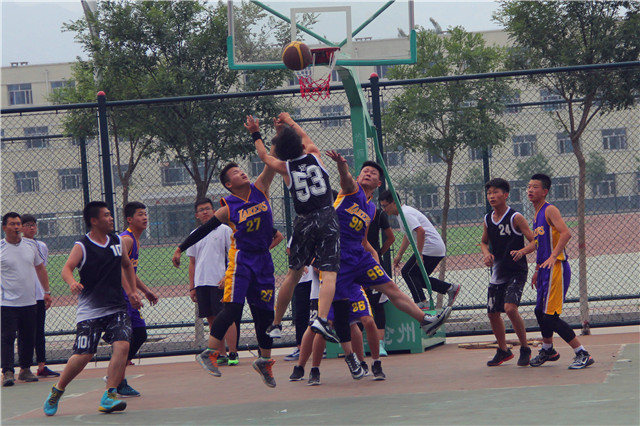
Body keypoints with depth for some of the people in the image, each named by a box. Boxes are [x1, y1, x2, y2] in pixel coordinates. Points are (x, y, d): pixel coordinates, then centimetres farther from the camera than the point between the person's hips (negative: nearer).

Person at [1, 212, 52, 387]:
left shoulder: (31, 245, 8)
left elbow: (40, 268, 18)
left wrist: (47, 291, 16)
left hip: (29, 301, 4)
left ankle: (25, 369, 20)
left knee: (28, 338, 8)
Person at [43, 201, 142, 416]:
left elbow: (127, 265, 27)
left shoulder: (117, 241, 10)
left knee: (121, 346, -17)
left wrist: (132, 292, 22)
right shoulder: (82, 246, -7)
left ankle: (108, 397, -12)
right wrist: (72, 283, -42)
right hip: (90, 311, -4)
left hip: (117, 308, 4)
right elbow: (67, 268, -21)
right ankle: (56, 391, 17)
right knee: (83, 356, -7)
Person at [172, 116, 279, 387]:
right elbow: (203, 230, -1)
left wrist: (257, 134, -3)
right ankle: (209, 353, -8)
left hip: (263, 259, 4)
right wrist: (181, 248, -3)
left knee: (265, 311, 9)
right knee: (233, 307, -15)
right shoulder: (228, 209, -5)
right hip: (241, 258, -4)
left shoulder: (260, 189, 5)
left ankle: (264, 360, 22)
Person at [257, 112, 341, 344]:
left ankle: (276, 324, 23)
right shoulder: (315, 155, 3)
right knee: (329, 273, -9)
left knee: (294, 273, 15)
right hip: (327, 218, -1)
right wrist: (290, 121, 42)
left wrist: (256, 136, 39)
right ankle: (321, 319, -29)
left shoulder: (285, 168, 2)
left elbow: (264, 156, 23)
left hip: (304, 222, 2)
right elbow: (306, 138, 27)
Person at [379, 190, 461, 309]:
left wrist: (419, 254, -27)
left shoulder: (406, 214, -17)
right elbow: (407, 236, 30)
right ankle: (450, 288, 12)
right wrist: (399, 255, 28)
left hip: (431, 248, -10)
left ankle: (422, 303, -10)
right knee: (419, 277, 14)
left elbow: (421, 231, -29)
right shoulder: (403, 212, 17)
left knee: (408, 272, -7)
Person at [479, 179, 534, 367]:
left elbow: (534, 241, -11)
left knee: (510, 308, -22)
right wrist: (486, 253, 0)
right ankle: (503, 350, 29)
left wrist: (520, 252, -28)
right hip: (497, 273, 6)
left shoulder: (515, 218, -11)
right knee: (493, 313, 8)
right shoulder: (487, 220, 5)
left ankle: (525, 348, -3)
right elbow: (484, 242, 22)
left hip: (516, 272, -6)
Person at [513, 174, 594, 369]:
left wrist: (553, 256, -31)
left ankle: (583, 354, -9)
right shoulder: (537, 215, 17)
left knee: (550, 316, -14)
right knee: (540, 311, 22)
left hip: (556, 268, -10)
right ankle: (548, 350, 44)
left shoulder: (550, 210, -11)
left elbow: (566, 233, -25)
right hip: (546, 271, 10)